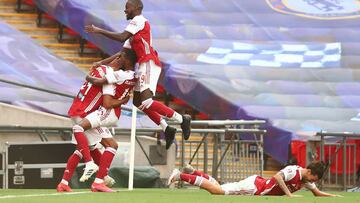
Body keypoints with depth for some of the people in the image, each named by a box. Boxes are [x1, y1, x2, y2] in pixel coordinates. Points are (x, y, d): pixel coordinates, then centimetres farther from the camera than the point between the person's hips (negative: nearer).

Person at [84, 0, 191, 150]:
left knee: (146, 101, -19)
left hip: (149, 63, -10)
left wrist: (99, 31, -16)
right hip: (144, 65, 10)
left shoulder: (139, 20, -6)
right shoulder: (135, 26, 25)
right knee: (138, 102, 13)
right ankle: (166, 129, 13)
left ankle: (181, 119, -15)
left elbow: (122, 37, -20)